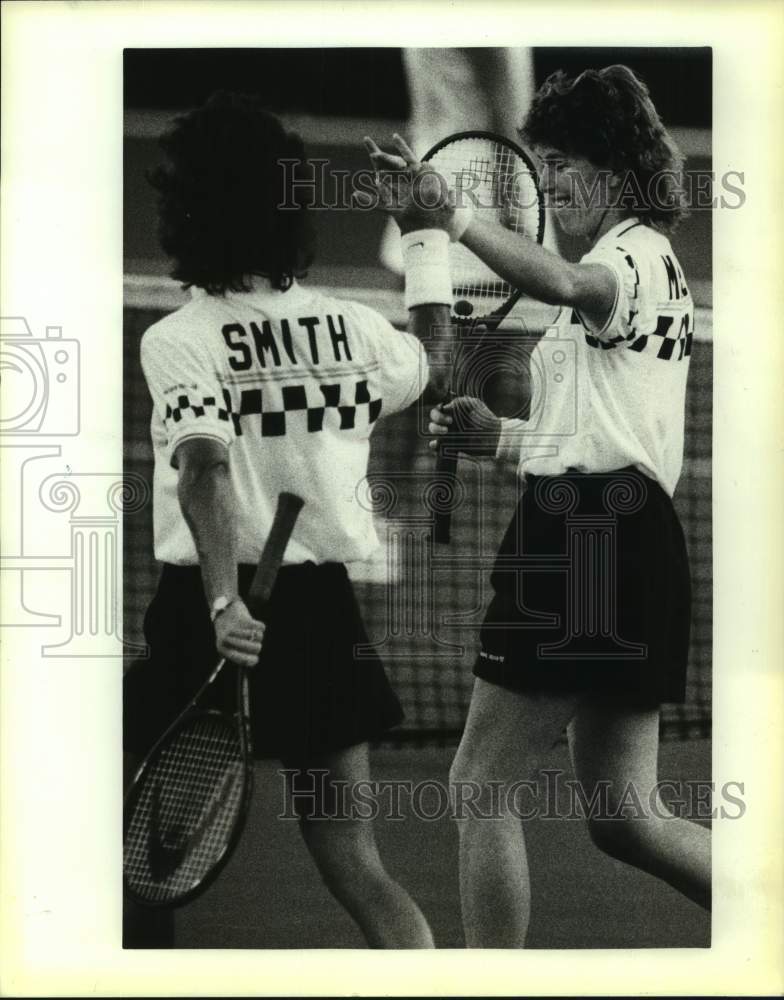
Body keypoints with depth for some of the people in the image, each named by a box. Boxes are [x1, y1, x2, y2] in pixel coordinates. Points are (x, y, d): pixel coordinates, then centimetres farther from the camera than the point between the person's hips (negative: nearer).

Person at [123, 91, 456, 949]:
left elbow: (204, 469, -24)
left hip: (214, 610, -4)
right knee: (348, 855, 9)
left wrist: (222, 603, -33)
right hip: (325, 604, 4)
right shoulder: (350, 327, 5)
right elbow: (433, 374, 26)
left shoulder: (178, 340, -9)